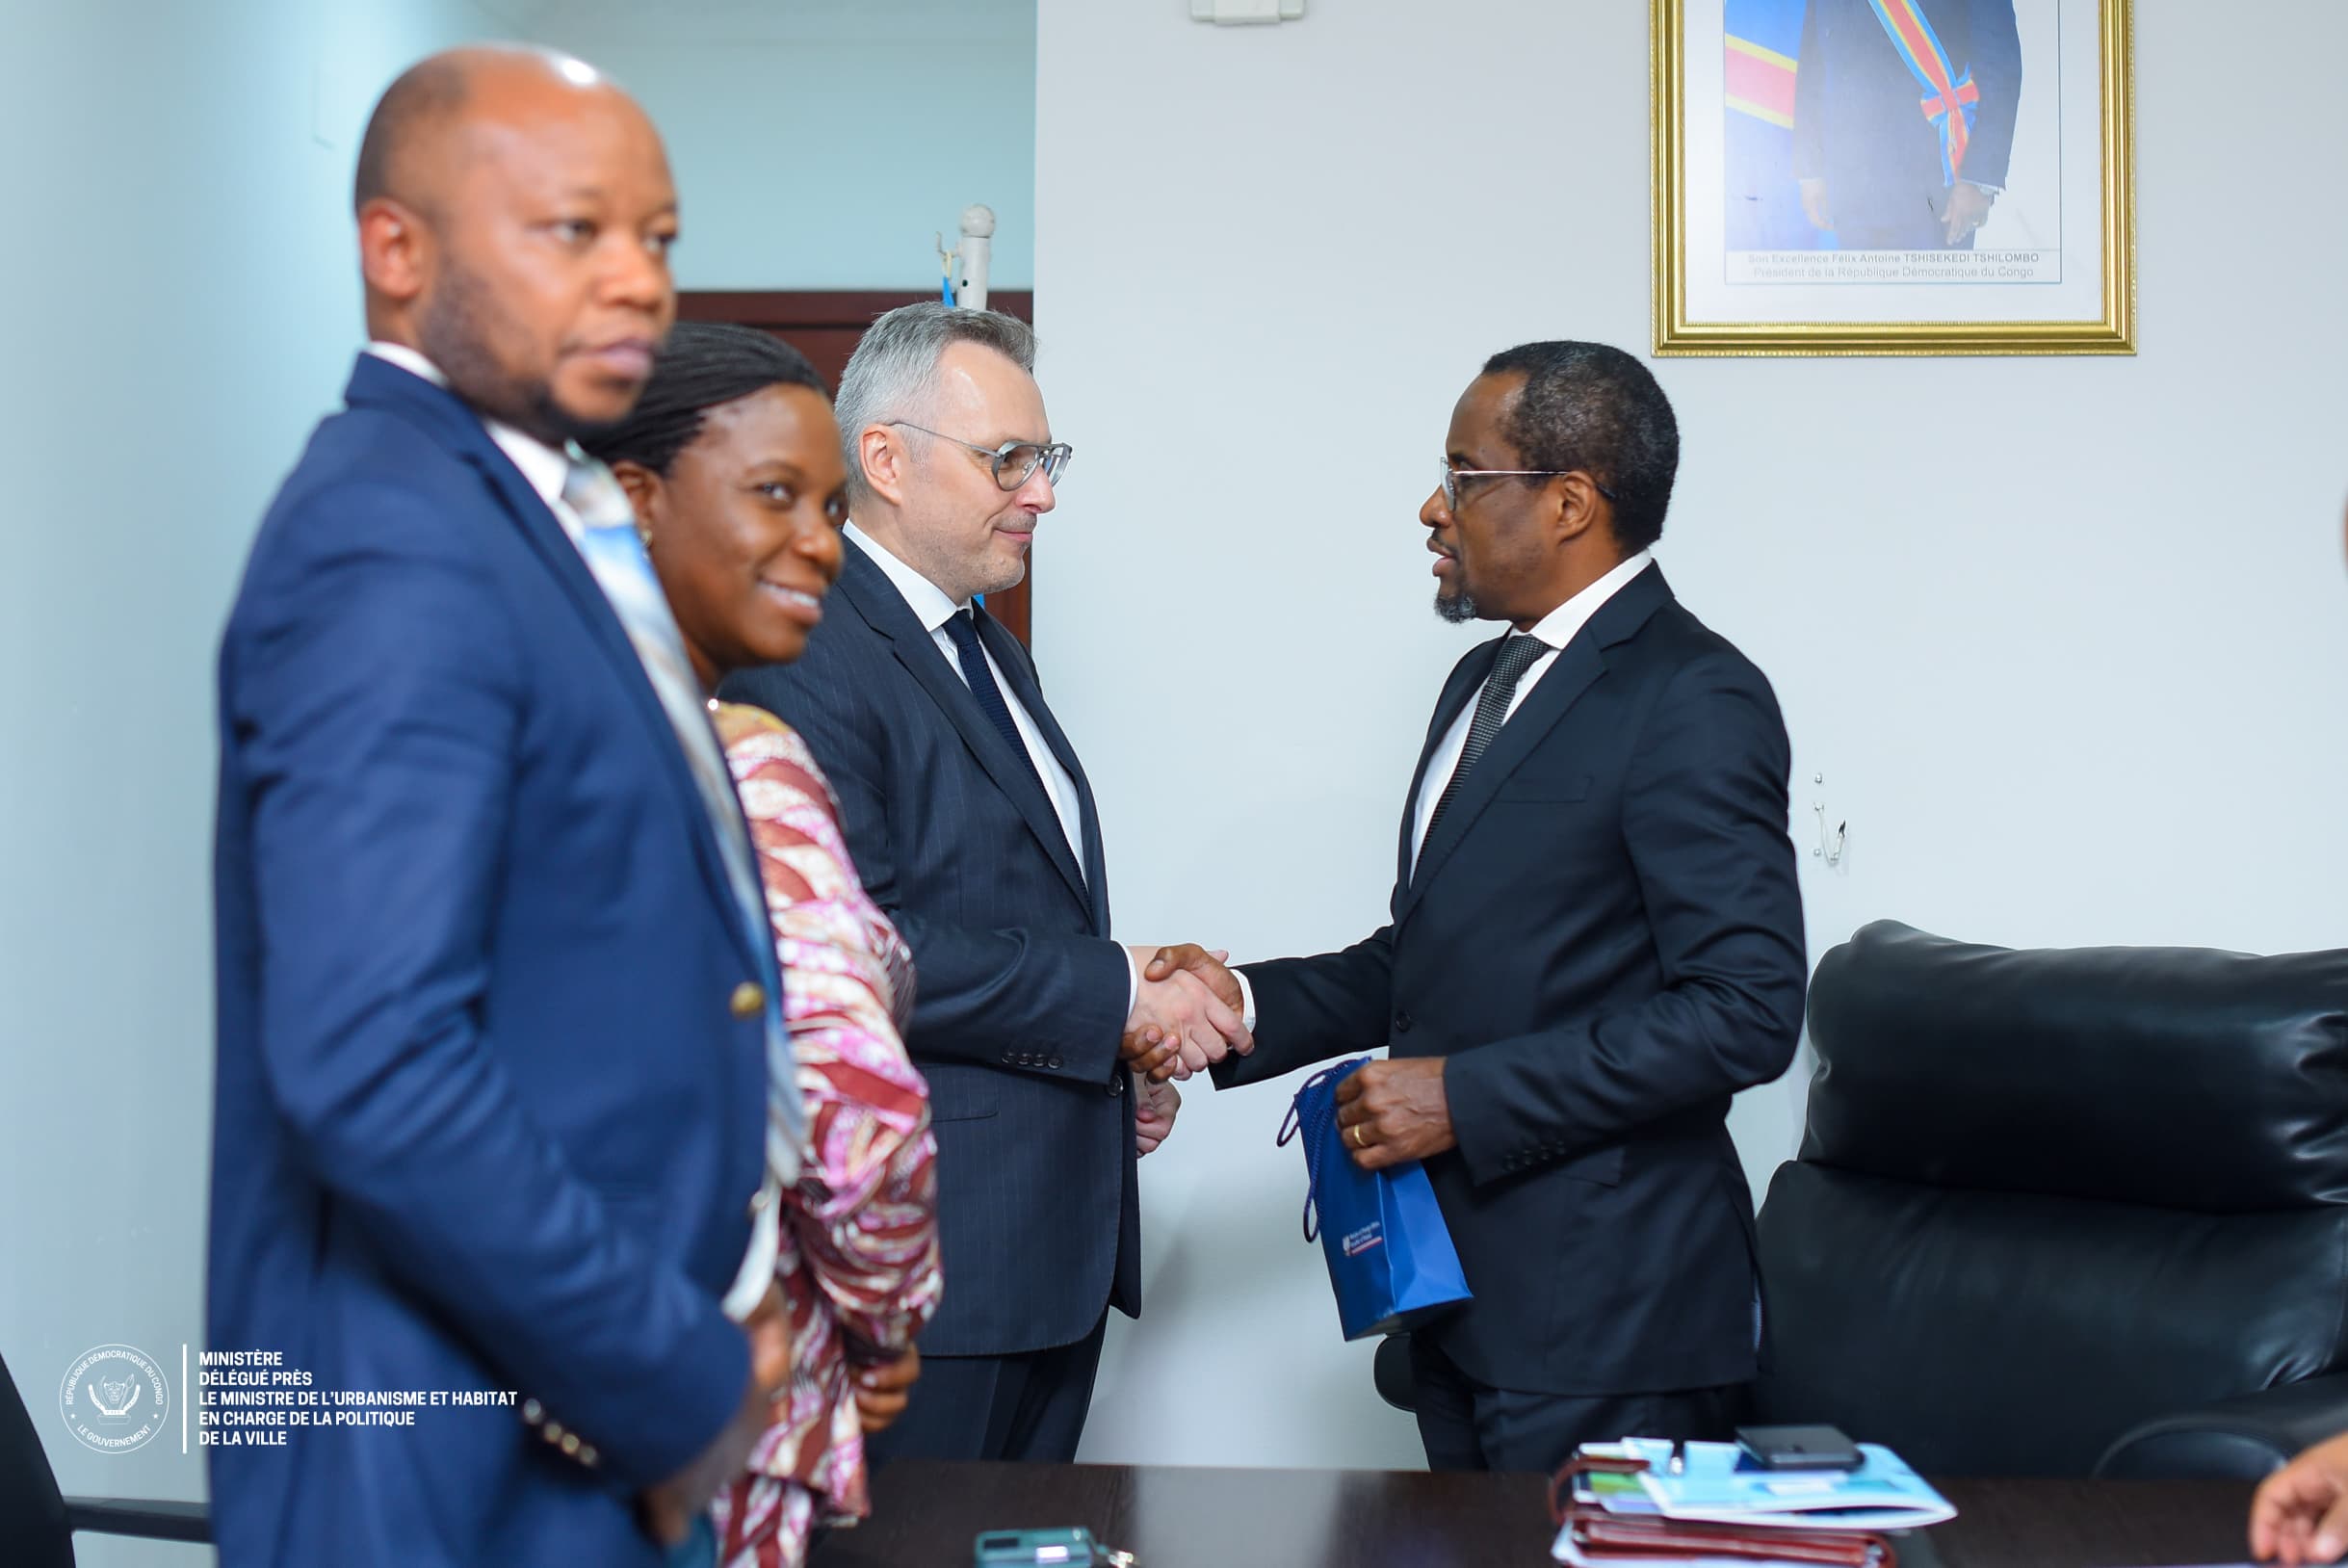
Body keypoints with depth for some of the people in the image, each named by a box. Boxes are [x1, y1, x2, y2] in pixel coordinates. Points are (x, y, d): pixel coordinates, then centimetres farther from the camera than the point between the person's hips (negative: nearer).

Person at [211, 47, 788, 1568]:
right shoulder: (390, 548, -18)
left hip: (614, 1441, 9)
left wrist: (714, 1306, 7)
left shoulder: (538, 515, 11)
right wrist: (676, 1387, -17)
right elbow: (375, 1071, -27)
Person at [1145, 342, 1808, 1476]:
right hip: (1466, 1295, 9)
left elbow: (1745, 1010, -21)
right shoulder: (1487, 681, 17)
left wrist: (1465, 1095, -20)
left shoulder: (1693, 702, -14)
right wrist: (1249, 1002, 6)